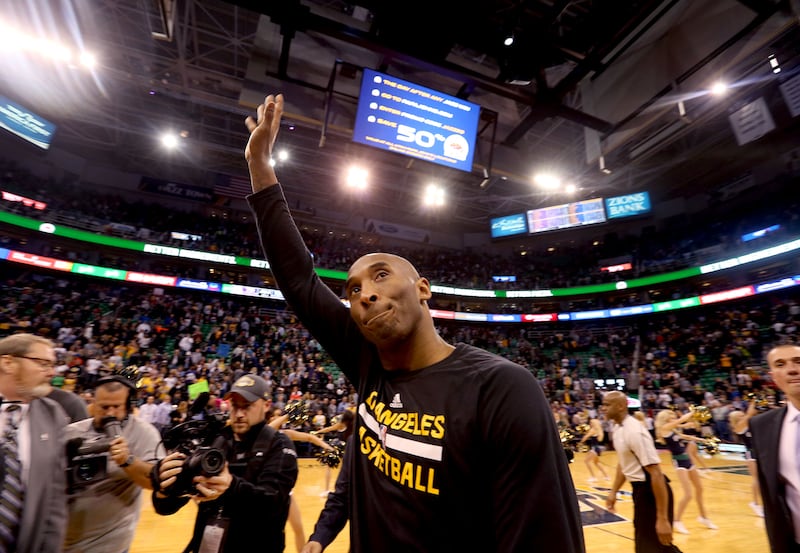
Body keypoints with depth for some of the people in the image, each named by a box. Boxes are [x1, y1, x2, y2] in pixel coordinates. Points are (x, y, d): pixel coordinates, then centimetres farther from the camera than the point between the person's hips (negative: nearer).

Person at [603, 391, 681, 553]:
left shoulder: (634, 431, -26)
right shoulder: (618, 429, 4)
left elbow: (656, 474, -28)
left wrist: (662, 519, -27)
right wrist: (613, 492, 17)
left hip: (650, 490, -9)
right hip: (640, 489, 10)